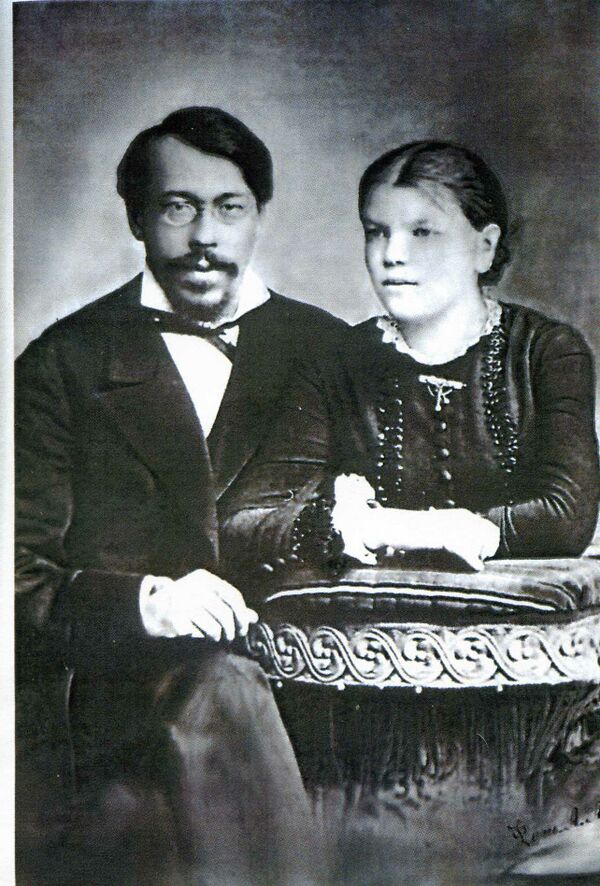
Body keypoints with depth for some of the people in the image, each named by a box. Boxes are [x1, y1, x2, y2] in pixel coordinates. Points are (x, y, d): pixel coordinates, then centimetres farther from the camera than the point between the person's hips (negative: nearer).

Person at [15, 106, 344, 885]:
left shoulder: (328, 351, 15)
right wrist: (147, 603, -13)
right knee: (222, 690, -25)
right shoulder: (61, 365, 9)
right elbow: (23, 575, 2)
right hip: (113, 686, -1)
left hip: (290, 662, 1)